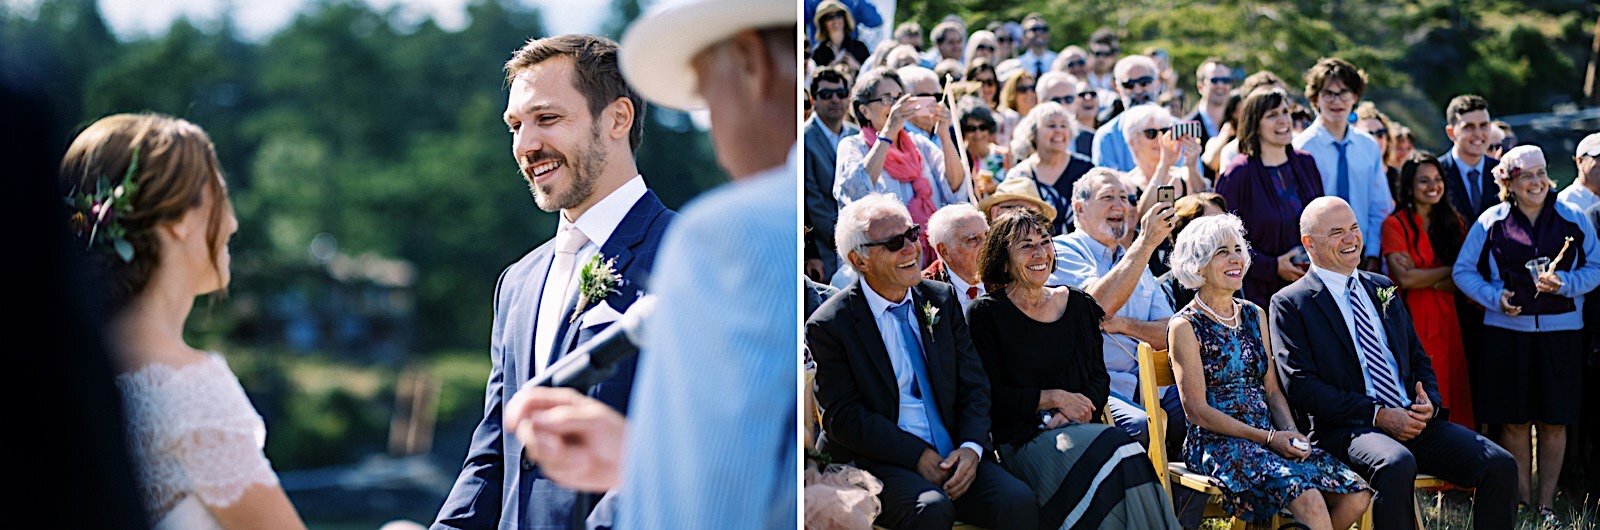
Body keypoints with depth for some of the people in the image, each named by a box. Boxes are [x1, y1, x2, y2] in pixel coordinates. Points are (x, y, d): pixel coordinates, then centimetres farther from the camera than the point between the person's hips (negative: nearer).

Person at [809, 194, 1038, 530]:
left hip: (954, 456, 4)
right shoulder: (829, 326, -3)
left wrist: (971, 447, -8)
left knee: (1017, 501, -23)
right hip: (876, 464, -4)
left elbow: (974, 386, 12)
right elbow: (843, 417, -8)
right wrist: (918, 456, -16)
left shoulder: (942, 299, 12)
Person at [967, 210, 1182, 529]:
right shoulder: (987, 314, 2)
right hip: (1022, 438, -4)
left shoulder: (1077, 304, 17)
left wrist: (1075, 410, -5)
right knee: (1109, 454, -32)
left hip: (1076, 429, 5)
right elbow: (989, 396, -4)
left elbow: (1099, 377, 15)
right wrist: (1055, 398, -8)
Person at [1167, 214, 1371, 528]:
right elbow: (1196, 410, -9)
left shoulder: (1255, 316, 16)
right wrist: (1268, 438, -14)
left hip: (1271, 438, 7)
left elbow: (1272, 390, 15)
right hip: (1217, 444, -7)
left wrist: (1290, 431, -6)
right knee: (1308, 498, -30)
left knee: (1356, 496, -14)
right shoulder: (1185, 327, -4)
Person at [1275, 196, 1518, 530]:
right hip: (1346, 429, -6)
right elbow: (1301, 385, -8)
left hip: (1413, 420, 6)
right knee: (1397, 465, -39)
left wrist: (1429, 402, 0)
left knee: (1500, 465, -14)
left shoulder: (1382, 289, 22)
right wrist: (1377, 415, -15)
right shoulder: (1290, 304, 2)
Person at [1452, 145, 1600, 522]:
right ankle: (1523, 501, 13)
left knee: (1554, 421, 3)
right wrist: (1495, 297, -9)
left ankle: (1547, 503, 12)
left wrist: (1564, 284, -14)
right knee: (1514, 420, 2)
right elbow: (1463, 271, 5)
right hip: (1507, 331, 0)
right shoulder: (1490, 222, 2)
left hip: (1560, 332, 0)